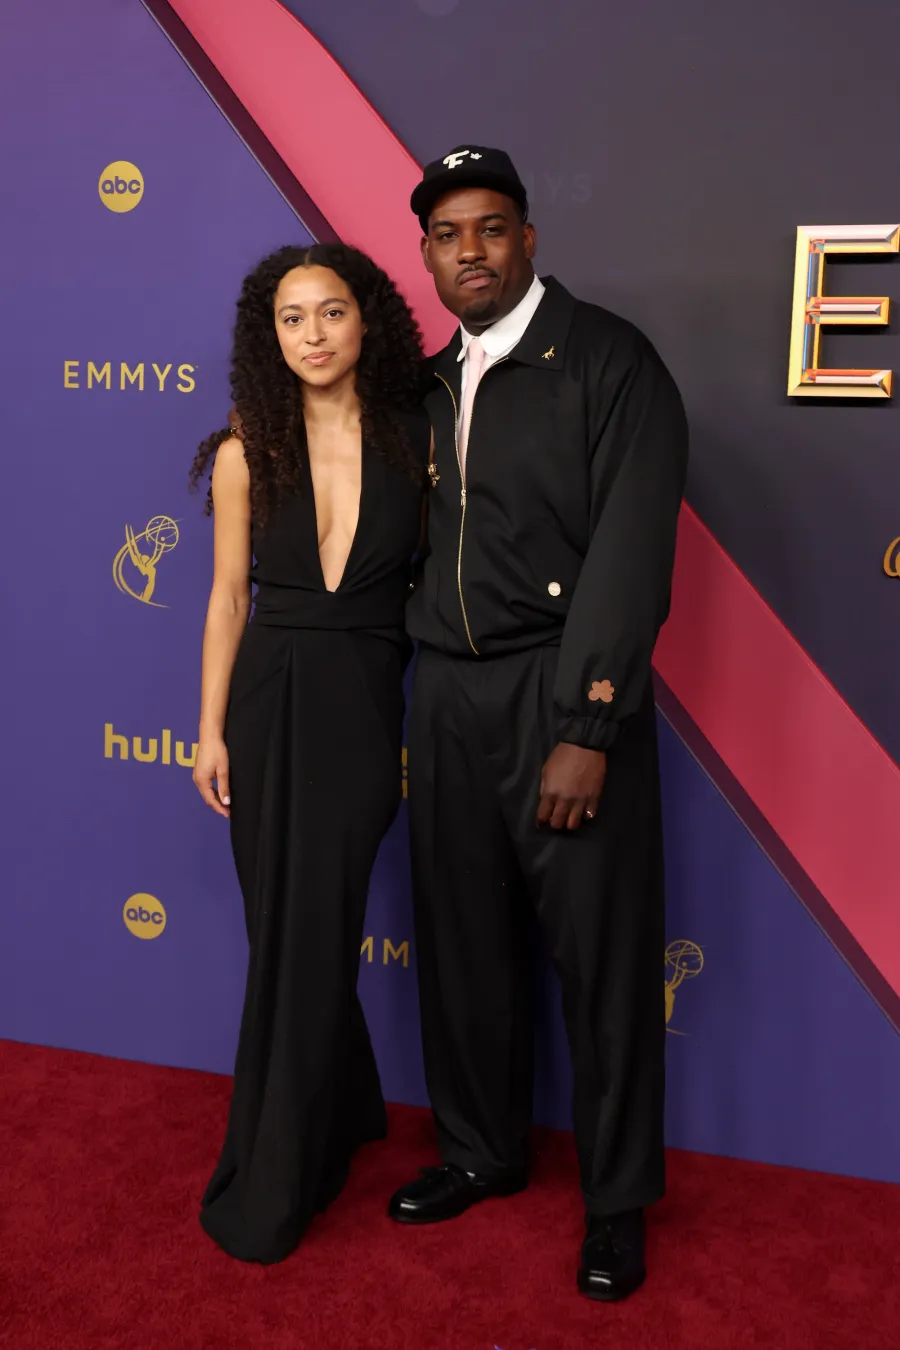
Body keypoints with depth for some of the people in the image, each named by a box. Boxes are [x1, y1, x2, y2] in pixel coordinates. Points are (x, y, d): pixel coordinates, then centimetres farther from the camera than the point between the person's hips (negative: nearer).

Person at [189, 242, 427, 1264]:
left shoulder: (416, 438, -3)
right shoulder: (246, 453, -1)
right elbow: (229, 597, 4)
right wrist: (210, 729, 3)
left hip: (366, 708, -1)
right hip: (269, 706, 2)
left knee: (308, 935, 2)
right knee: (291, 929, 9)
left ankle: (272, 1185, 19)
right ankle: (342, 1115, 35)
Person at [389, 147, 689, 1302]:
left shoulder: (609, 361, -6)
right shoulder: (430, 386, 14)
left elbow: (630, 553, -13)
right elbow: (424, 546, 15)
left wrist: (587, 731, -18)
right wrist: (421, 683, 4)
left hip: (564, 693, -5)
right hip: (447, 696, 6)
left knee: (602, 952, 3)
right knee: (462, 938, 13)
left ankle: (618, 1199, 22)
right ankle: (481, 1150, 34)